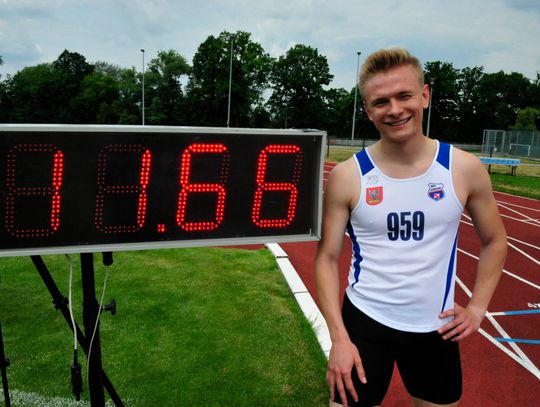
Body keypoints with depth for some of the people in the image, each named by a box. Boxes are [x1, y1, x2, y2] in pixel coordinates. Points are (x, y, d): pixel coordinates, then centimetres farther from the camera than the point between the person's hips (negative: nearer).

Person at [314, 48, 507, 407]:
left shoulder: (466, 169, -7)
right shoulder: (347, 176, -11)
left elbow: (494, 241, 8)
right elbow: (327, 258, -6)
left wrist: (477, 307, 0)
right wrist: (339, 337, -12)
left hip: (436, 327, 2)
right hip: (364, 321, -2)